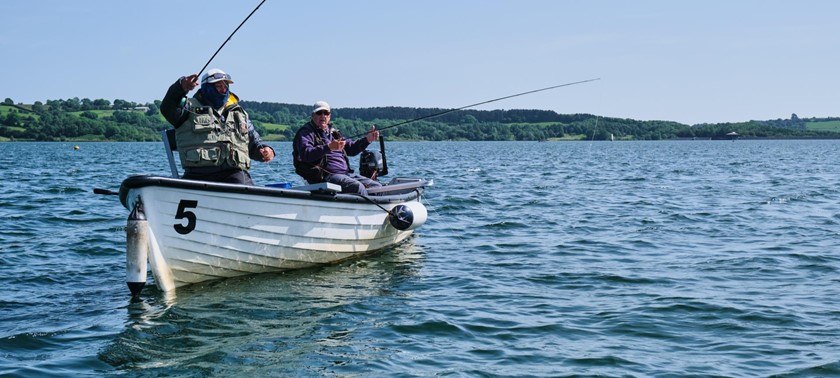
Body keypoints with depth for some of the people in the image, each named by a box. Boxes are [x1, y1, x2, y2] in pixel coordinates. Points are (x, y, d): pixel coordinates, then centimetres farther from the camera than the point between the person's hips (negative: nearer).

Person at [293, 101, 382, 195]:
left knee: (377, 186, -3)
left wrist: (367, 139, 13)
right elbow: (305, 154, -19)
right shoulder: (306, 132, 0)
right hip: (324, 176, -8)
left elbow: (351, 149, 29)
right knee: (358, 187, -31)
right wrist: (328, 147, -31)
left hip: (346, 173, 8)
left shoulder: (332, 132, 24)